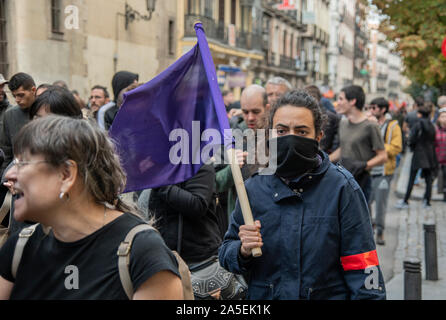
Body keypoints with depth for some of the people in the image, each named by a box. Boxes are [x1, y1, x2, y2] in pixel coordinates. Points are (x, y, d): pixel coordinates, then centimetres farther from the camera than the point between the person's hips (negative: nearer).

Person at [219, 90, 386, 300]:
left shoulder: (342, 187, -10)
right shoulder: (254, 188, -2)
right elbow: (225, 254, 4)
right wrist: (243, 251, -15)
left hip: (328, 294, -2)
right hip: (262, 296, 3)